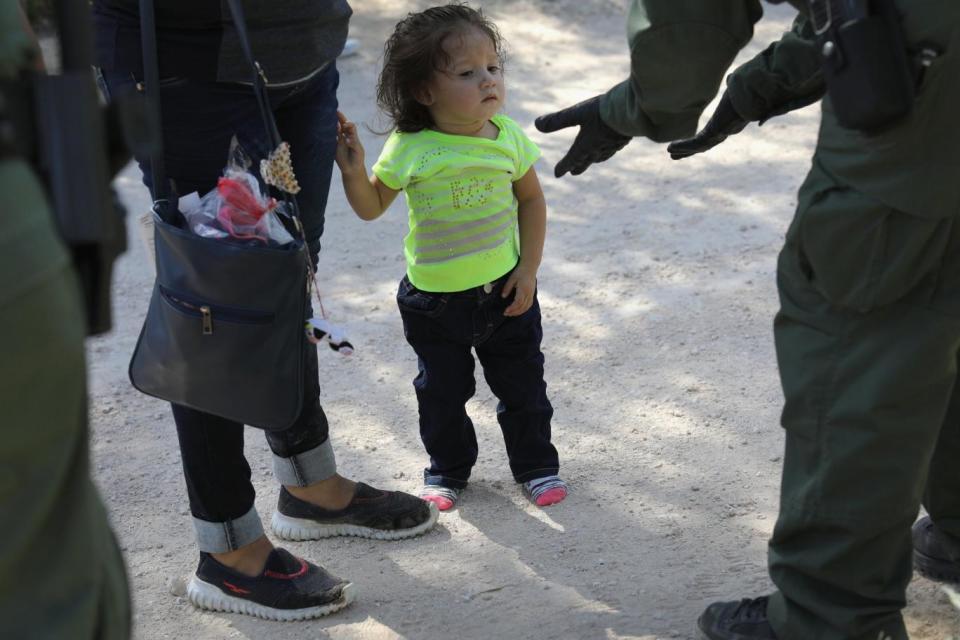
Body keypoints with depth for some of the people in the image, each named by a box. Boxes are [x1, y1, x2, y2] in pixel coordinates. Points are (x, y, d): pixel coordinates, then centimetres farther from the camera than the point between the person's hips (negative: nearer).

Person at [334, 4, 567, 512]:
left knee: (522, 385, 14)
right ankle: (447, 470, 34)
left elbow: (531, 201, 3)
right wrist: (353, 169, -22)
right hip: (434, 299, -1)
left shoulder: (508, 138, -10)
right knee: (442, 392, 13)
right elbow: (372, 207, -3)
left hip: (504, 290, 1)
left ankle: (535, 464, 34)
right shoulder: (410, 149, -16)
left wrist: (528, 270, -2)